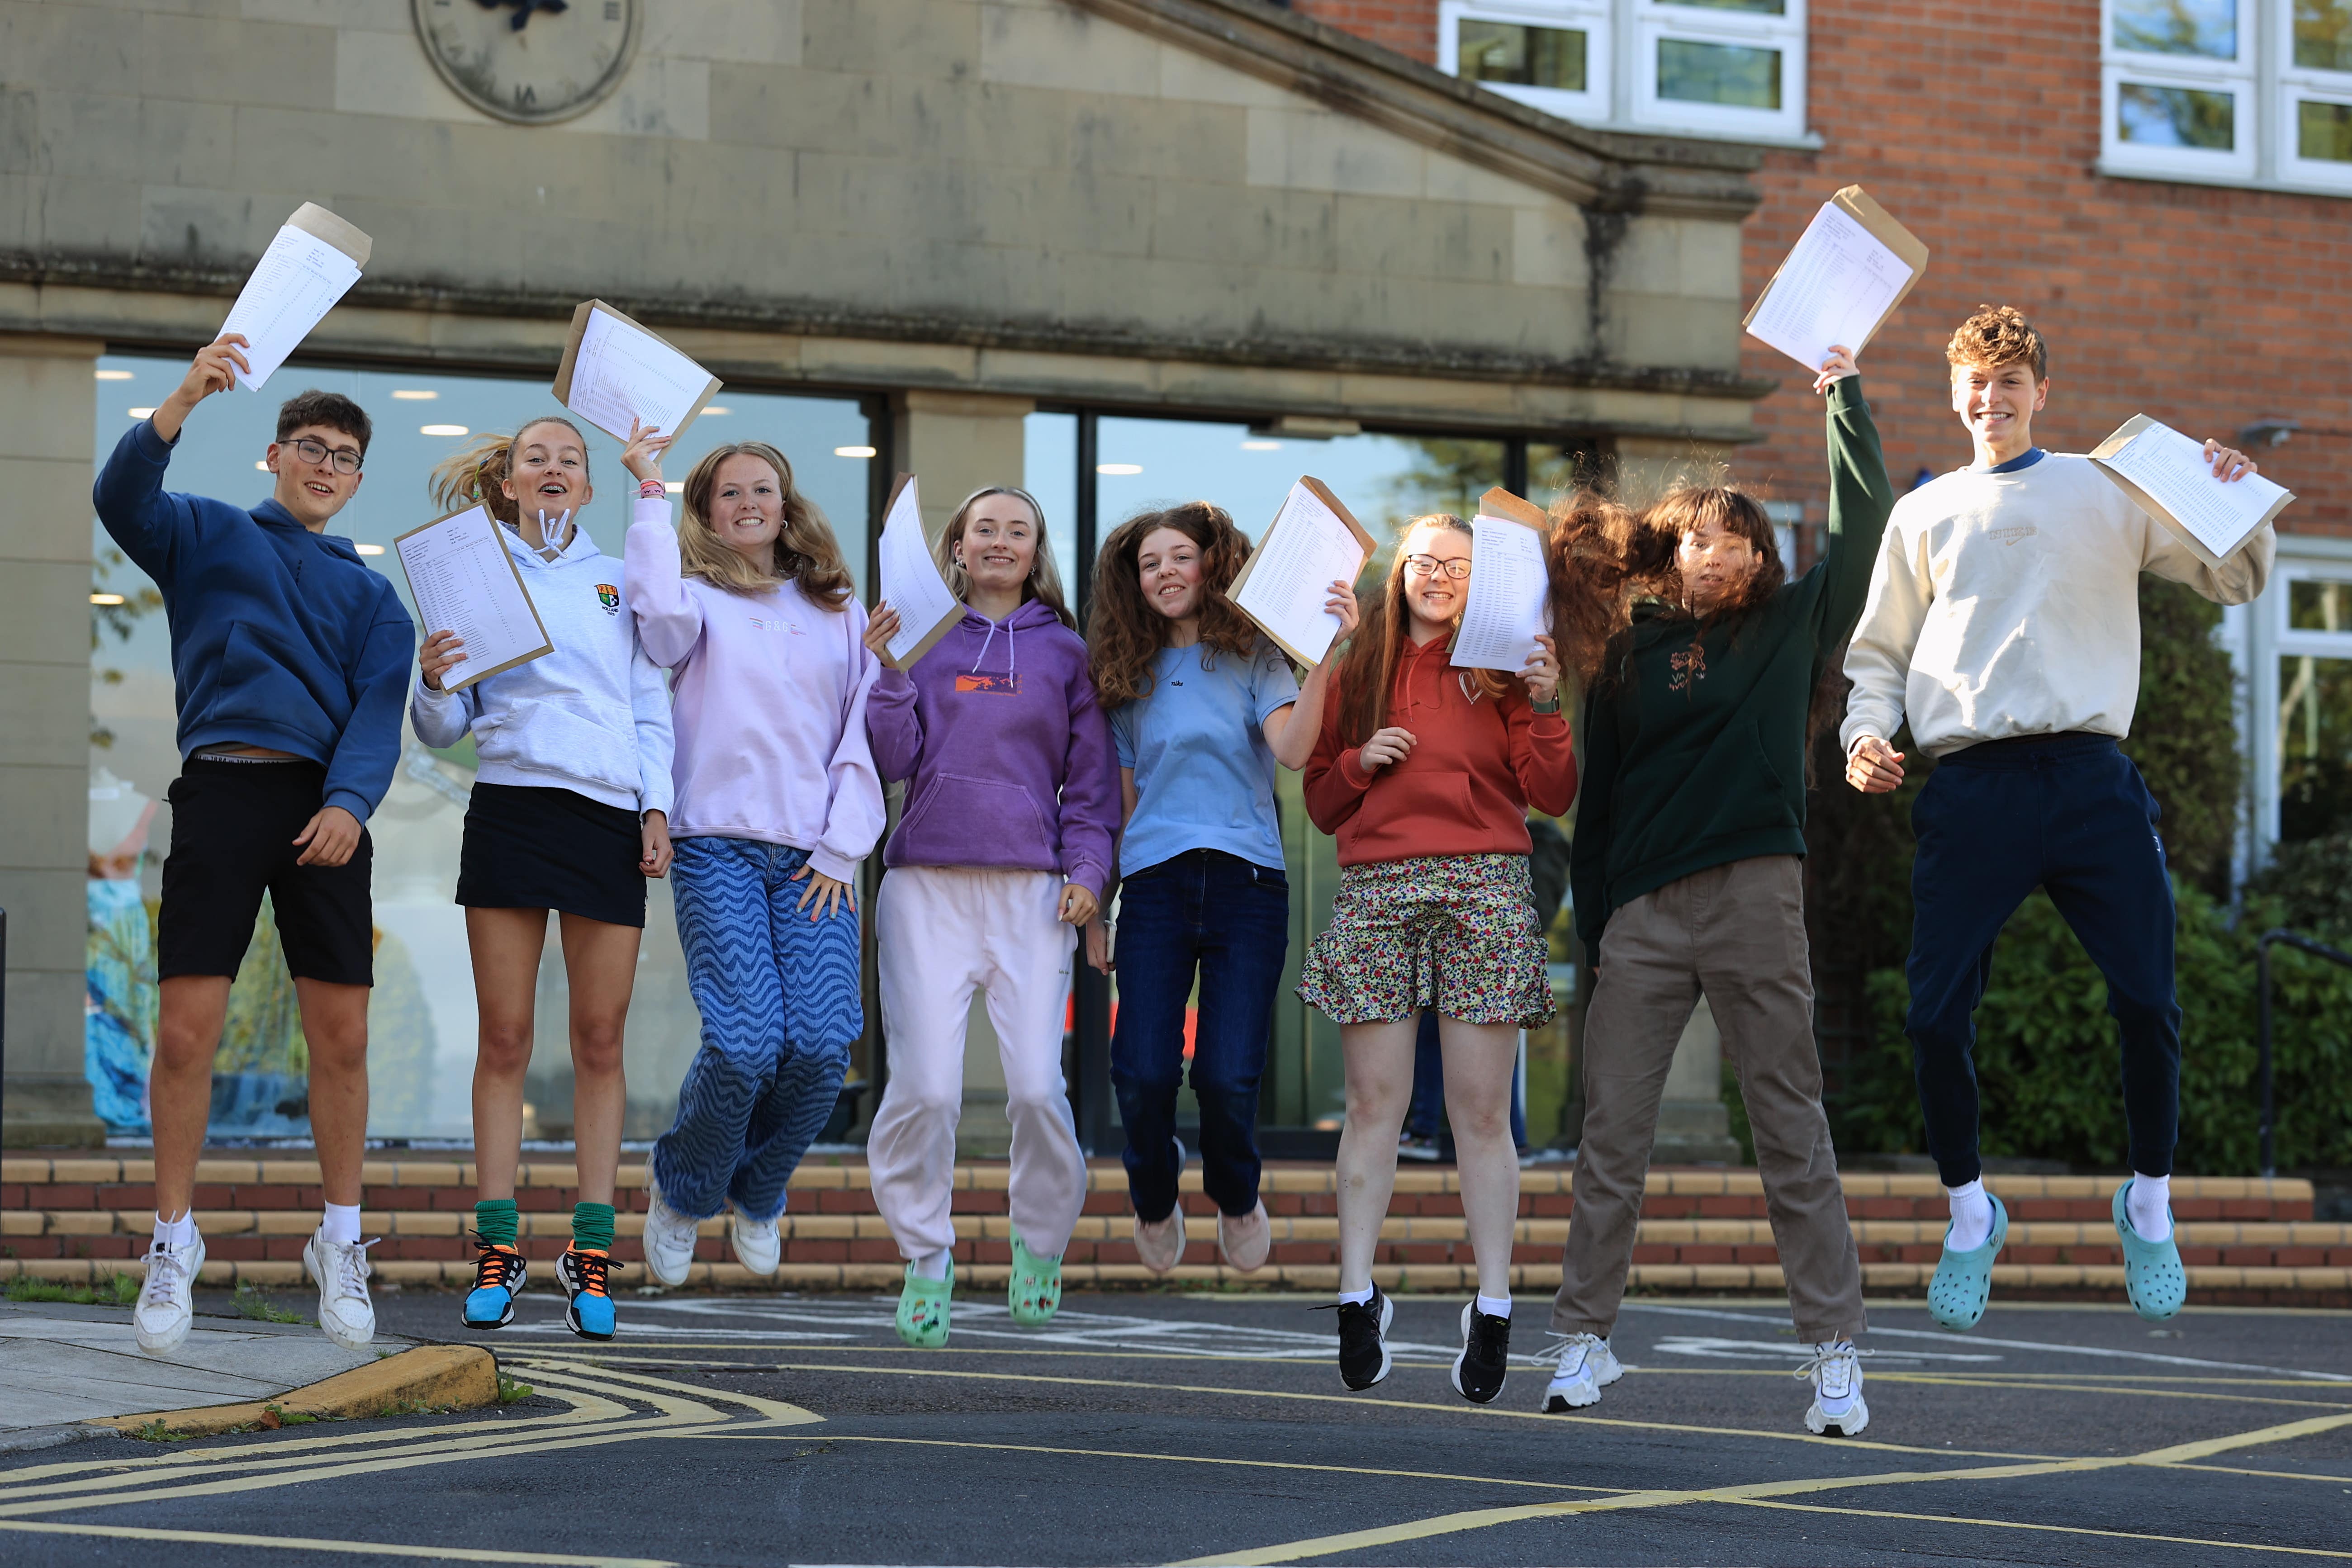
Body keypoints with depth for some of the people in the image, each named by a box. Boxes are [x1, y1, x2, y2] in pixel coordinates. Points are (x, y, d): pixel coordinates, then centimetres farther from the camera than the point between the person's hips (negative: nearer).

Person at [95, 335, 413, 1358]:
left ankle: (339, 1246, 12)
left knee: (341, 1035, -1)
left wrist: (350, 801, -15)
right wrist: (181, 404, -23)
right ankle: (174, 1246, 6)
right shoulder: (205, 535, 14)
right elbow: (123, 499, -8)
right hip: (221, 787, -2)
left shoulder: (368, 592, 19)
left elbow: (379, 705, 4)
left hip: (325, 808, 2)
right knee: (187, 1030, -7)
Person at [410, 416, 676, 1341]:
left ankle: (591, 1253, 1)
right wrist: (432, 683, -14)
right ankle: (498, 1248, 0)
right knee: (505, 1036, -3)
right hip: (511, 805, -1)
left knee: (600, 1038, -1)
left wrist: (657, 806, 2)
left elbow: (651, 709, 16)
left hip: (608, 814, 1)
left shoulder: (619, 583, 17)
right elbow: (442, 730, 8)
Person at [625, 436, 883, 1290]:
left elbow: (865, 734, 13)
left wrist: (844, 847, 1)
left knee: (822, 1043, -13)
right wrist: (651, 493, -8)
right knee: (745, 1042, -18)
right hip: (720, 845, -3)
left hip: (816, 860, 3)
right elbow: (662, 619, -16)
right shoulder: (700, 596, 10)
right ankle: (683, 1191, 10)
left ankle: (758, 1194, 14)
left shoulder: (838, 610, 19)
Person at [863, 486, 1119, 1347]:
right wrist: (889, 669, -8)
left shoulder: (1063, 652, 12)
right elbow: (894, 759, 2)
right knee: (925, 1085, -10)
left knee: (1036, 1083, -9)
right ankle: (925, 1259, 6)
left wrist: (1087, 868, 1)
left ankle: (1041, 1245, 16)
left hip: (1032, 890, 0)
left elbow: (1091, 776, 13)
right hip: (927, 885, 0)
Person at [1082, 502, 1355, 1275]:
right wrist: (1093, 908, 15)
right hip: (1155, 884, 2)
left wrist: (1324, 657, -21)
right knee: (1143, 1074, -10)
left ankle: (1236, 1201, 20)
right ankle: (1155, 1204, 19)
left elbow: (1292, 751, -11)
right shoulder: (1131, 676, 15)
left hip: (1246, 883, -2)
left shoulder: (1253, 658, 7)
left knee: (1227, 1077, -10)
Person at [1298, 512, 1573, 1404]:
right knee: (1374, 1103, -2)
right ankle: (1357, 1297, 1)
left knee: (1482, 1111, -3)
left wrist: (1545, 708, -10)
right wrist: (1361, 761, -1)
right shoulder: (1357, 674, 16)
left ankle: (1493, 1310, -2)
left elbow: (1553, 797, 2)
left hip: (1483, 892, -2)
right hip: (1374, 891, 2)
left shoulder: (1500, 671, 9)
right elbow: (1321, 807, 17)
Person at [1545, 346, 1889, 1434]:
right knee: (1611, 1136, 1)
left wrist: (1843, 397, 4)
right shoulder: (1628, 654, 11)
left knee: (1791, 1131, -1)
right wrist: (1594, 926, 7)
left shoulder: (1790, 628, 9)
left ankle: (1833, 1354, 0)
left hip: (1756, 902, -1)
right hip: (1642, 914, 1)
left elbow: (1862, 528, 3)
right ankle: (1583, 1340, 8)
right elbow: (1596, 799, 12)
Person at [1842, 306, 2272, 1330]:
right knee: (1936, 1016, -6)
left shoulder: (2109, 495, 16)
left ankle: (2149, 1202, 14)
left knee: (2147, 1004, -8)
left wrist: (2240, 503, -2)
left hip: (2090, 778, -1)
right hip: (1971, 784, 1)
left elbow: (2236, 582, 17)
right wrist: (1866, 734, 2)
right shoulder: (1925, 514, 19)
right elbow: (1881, 651, 21)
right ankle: (1969, 1214, 15)